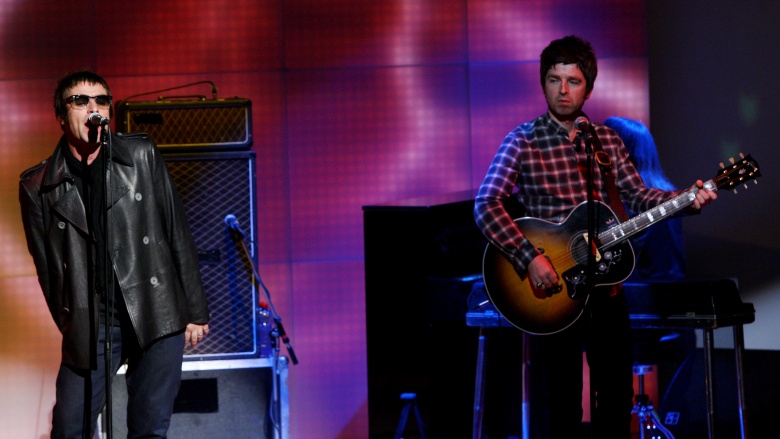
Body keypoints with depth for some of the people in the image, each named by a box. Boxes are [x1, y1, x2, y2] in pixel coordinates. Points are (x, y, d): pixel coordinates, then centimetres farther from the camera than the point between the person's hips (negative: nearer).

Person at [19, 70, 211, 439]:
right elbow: (48, 269, 7)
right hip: (90, 328, 0)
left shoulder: (142, 156, 5)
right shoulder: (37, 187, 3)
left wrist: (195, 311, 5)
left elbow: (177, 232, 7)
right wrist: (71, 328, 5)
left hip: (157, 316, 0)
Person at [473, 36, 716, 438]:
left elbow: (636, 195, 9)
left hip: (604, 282, 5)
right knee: (562, 403, 2)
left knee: (617, 393, 12)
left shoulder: (607, 141, 8)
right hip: (551, 287, -5)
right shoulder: (523, 143, -8)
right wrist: (530, 258, -27)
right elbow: (486, 206, -17)